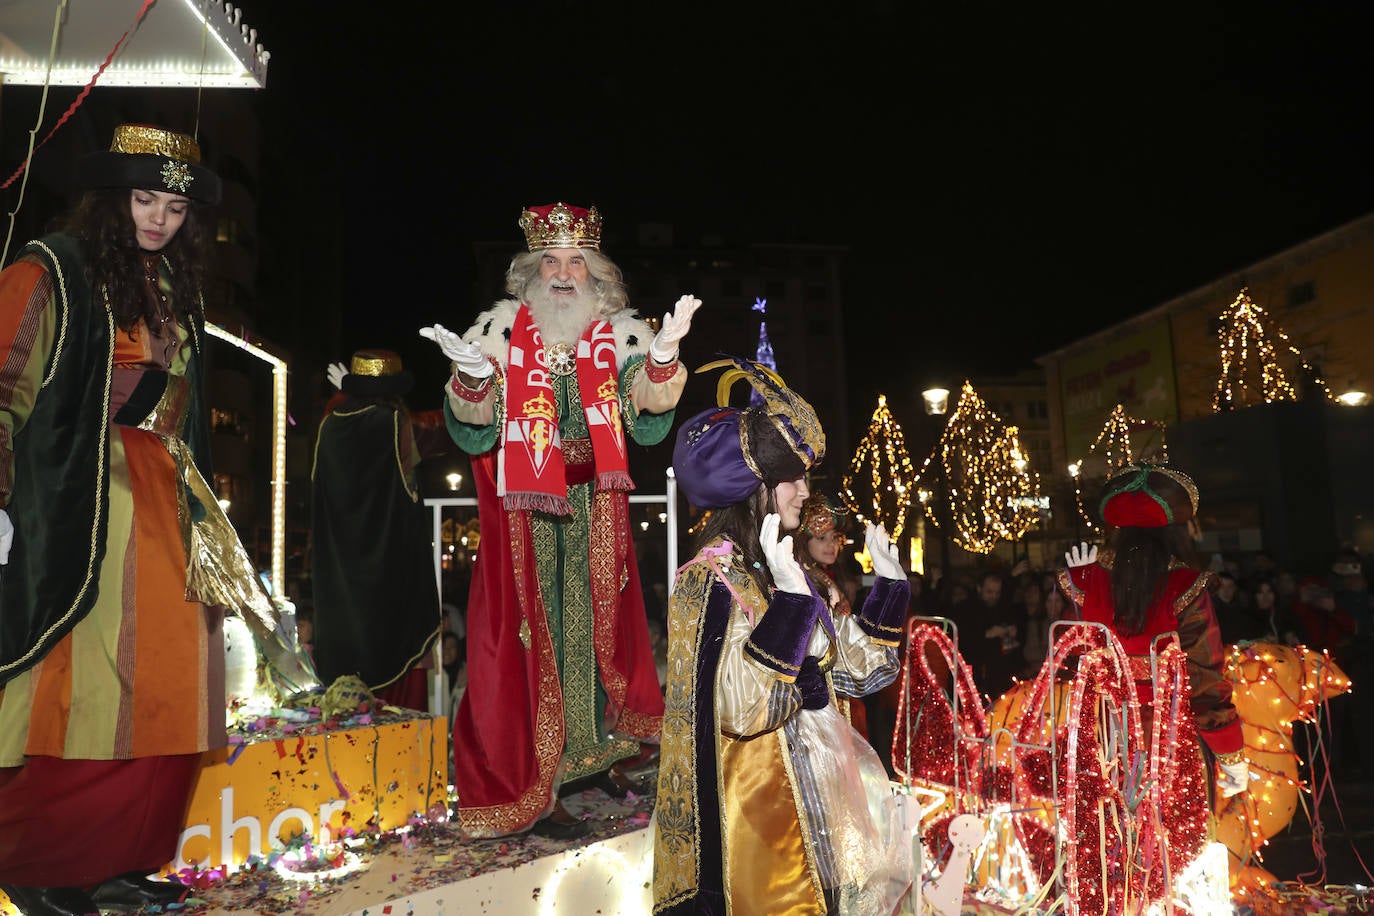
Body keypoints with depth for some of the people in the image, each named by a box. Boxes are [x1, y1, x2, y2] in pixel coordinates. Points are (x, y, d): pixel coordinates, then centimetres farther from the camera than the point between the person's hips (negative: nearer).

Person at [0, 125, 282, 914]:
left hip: (166, 506, 7)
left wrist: (193, 501, 19)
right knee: (85, 684, -4)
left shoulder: (175, 288, 17)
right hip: (82, 509, -6)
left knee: (165, 685, 5)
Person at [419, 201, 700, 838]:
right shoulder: (503, 326, -1)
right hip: (525, 506, -3)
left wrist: (663, 356, -24)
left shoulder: (618, 331, 5)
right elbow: (474, 424, -7)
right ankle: (530, 788, 8)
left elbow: (648, 405, -7)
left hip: (595, 508, 3)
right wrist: (472, 375, -27)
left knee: (598, 624, 11)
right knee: (530, 633, -2)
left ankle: (598, 754, 30)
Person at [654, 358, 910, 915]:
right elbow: (740, 709, -29)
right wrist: (789, 594, -33)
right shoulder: (711, 579, -16)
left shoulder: (782, 573, 9)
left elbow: (854, 671, 13)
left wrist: (888, 581, 9)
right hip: (759, 813, -8)